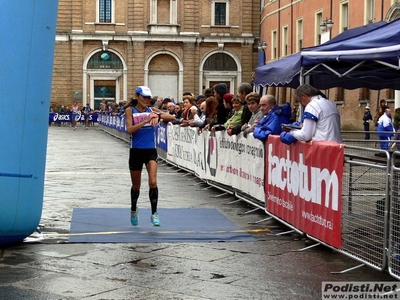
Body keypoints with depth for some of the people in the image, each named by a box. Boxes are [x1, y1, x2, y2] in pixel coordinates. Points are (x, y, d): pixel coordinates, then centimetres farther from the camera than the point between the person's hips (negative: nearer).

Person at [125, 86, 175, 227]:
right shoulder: (130, 110, -4)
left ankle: (154, 213, -6)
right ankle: (133, 210, 39)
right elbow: (129, 129, -18)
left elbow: (172, 118, -7)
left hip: (150, 151, 1)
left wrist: (158, 116, -24)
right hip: (136, 151, -1)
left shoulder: (152, 111, 3)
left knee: (153, 182, -17)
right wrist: (145, 121, -29)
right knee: (136, 186, 13)